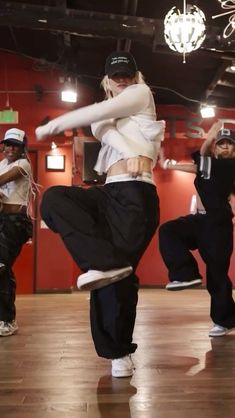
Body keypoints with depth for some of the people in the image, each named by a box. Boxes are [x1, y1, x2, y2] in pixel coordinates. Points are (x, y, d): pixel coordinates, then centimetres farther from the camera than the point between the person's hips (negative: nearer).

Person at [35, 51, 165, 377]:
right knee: (54, 199, -19)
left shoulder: (142, 93, 12)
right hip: (110, 193, 6)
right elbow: (100, 128, -1)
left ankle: (119, 350, 3)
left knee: (117, 269, -12)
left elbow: (96, 114, -4)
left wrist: (50, 127, 2)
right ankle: (104, 262, -26)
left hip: (136, 194, -6)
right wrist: (131, 151, -22)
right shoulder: (108, 111, 27)